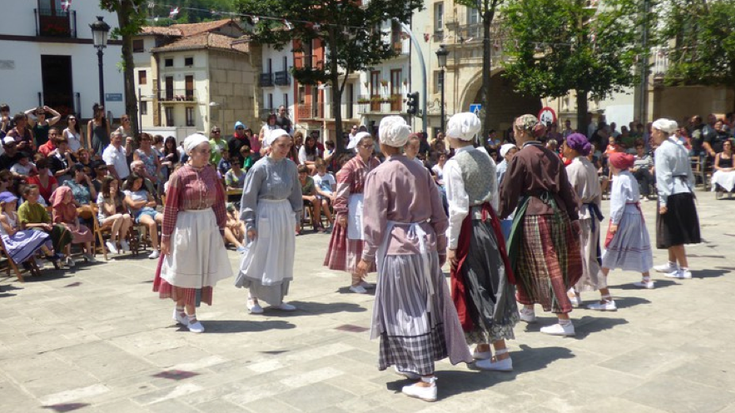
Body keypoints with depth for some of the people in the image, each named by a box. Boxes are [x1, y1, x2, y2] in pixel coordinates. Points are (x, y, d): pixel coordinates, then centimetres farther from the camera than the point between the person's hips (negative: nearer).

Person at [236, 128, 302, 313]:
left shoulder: (290, 166, 2)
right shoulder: (260, 167, -13)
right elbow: (249, 196, -9)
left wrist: (297, 217, 14)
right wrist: (249, 223, -10)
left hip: (285, 213, 6)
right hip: (265, 214, -5)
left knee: (283, 257, 10)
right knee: (260, 257, 3)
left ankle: (277, 298, 22)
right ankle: (252, 297, 18)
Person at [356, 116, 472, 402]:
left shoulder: (378, 175, -10)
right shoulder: (421, 171, 6)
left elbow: (375, 222, -11)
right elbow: (438, 214, 8)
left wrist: (368, 257, -2)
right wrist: (440, 247, 18)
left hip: (397, 248, -6)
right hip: (424, 243, 6)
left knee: (407, 313, 1)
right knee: (426, 307, 16)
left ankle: (425, 380, 3)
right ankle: (423, 367, 32)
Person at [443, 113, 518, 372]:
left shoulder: (454, 164, -14)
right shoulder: (486, 159, 6)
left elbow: (458, 208, -18)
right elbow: (495, 197, 10)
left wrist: (451, 244, -12)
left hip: (469, 227, -7)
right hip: (489, 222, 7)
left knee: (476, 288, 1)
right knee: (492, 283, 14)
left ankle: (501, 354, 2)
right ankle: (483, 347, 27)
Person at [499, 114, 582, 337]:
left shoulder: (521, 157, -9)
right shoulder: (551, 156, 9)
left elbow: (508, 192, -8)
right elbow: (567, 189, 9)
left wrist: (500, 216, 3)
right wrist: (573, 218, 13)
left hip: (533, 214, -7)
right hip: (556, 211, 7)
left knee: (543, 266, -2)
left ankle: (564, 321, -3)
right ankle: (528, 309, 33)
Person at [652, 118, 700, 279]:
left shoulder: (662, 150, -11)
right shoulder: (680, 147, 13)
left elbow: (663, 176, -17)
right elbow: (689, 172, 15)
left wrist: (663, 201, -17)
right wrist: (690, 189, 20)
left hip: (672, 194, -9)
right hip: (685, 192, 9)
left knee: (673, 233, -1)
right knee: (676, 231, 19)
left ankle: (684, 269, 1)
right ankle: (672, 263, 30)